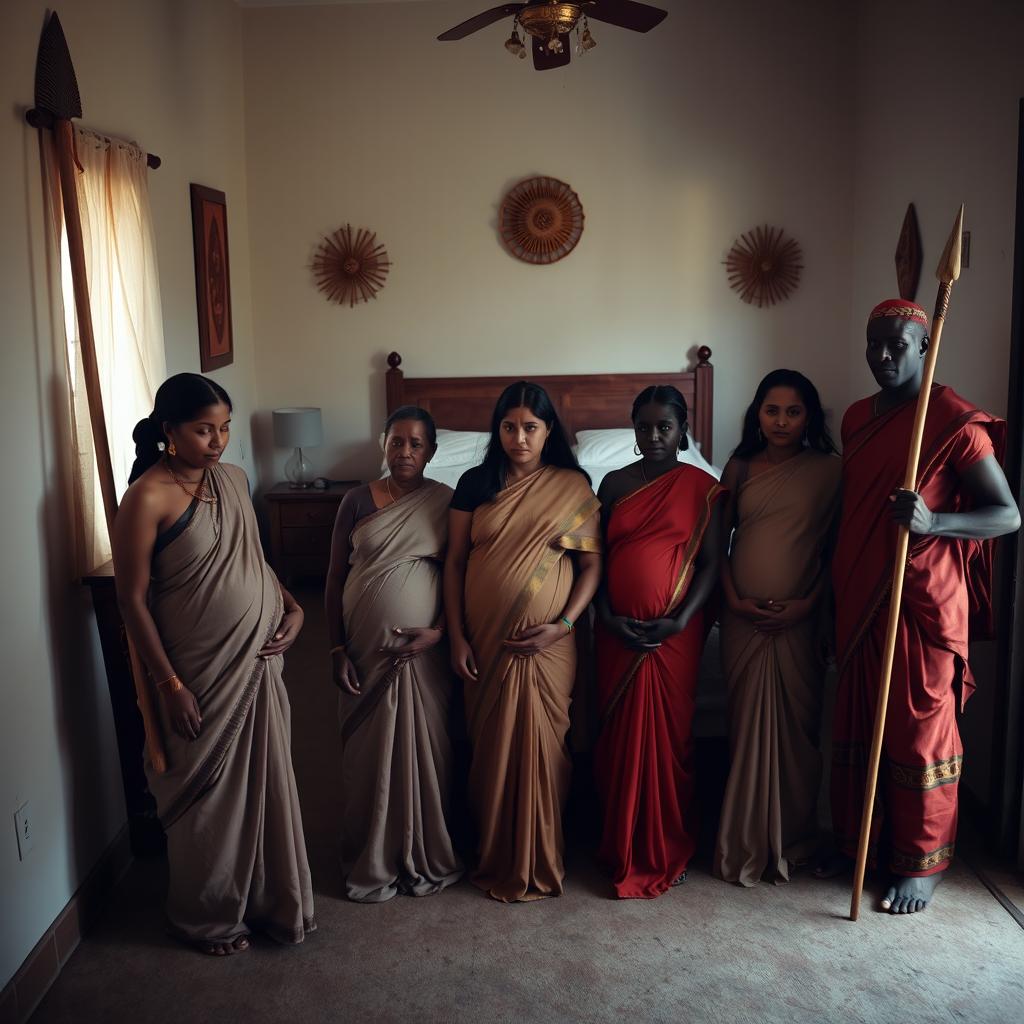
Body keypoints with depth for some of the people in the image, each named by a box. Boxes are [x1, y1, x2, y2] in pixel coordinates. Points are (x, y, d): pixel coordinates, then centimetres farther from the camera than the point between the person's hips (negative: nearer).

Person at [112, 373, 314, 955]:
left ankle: (271, 900, 36)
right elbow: (133, 598, -14)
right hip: (201, 671, -6)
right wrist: (169, 684, -15)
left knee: (266, 782, 17)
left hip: (260, 659, 6)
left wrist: (293, 606, 2)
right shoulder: (148, 498, -16)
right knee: (209, 794, 9)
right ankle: (208, 918, 31)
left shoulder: (234, 478, 4)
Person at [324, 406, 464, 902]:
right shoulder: (358, 500, -1)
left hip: (423, 648, 0)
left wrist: (439, 630, -13)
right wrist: (336, 648, -3)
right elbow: (335, 578, 2)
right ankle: (371, 863, 25)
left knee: (425, 750, 7)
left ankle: (426, 858, 26)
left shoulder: (446, 502, -2)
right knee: (368, 753, 9)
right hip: (365, 648, 1)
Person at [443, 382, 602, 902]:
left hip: (546, 644, -1)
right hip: (485, 640, 2)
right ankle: (495, 859, 27)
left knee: (542, 748, 3)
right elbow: (454, 561, 3)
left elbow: (592, 563, -1)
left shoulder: (573, 486, -2)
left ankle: (539, 863, 21)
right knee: (490, 747, 9)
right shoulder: (475, 483, 2)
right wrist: (457, 637, -3)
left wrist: (563, 624, -13)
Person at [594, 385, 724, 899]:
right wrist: (607, 616, -7)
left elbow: (711, 561, -4)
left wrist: (680, 621, -15)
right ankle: (622, 849, 23)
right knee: (619, 736, 7)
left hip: (675, 631, -3)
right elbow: (597, 558, 7)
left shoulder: (702, 487, -1)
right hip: (619, 630, 3)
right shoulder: (614, 483, 7)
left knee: (669, 735, 1)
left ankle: (667, 851, 17)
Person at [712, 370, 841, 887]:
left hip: (799, 618, -2)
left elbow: (837, 548, 0)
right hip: (743, 617, 2)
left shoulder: (828, 470, -1)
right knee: (746, 725, 7)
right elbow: (717, 539, 8)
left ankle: (792, 840, 23)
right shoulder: (739, 467, 6)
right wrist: (733, 598, -4)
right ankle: (747, 842, 21)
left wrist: (808, 603, -10)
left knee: (795, 725, 5)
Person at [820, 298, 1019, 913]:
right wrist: (832, 598, 19)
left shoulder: (957, 423, -11)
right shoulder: (857, 418, 11)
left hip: (923, 603, -6)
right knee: (855, 728, 14)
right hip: (859, 600, 6)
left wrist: (933, 522, -30)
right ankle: (852, 841, 30)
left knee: (919, 735, 3)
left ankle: (922, 865, 19)